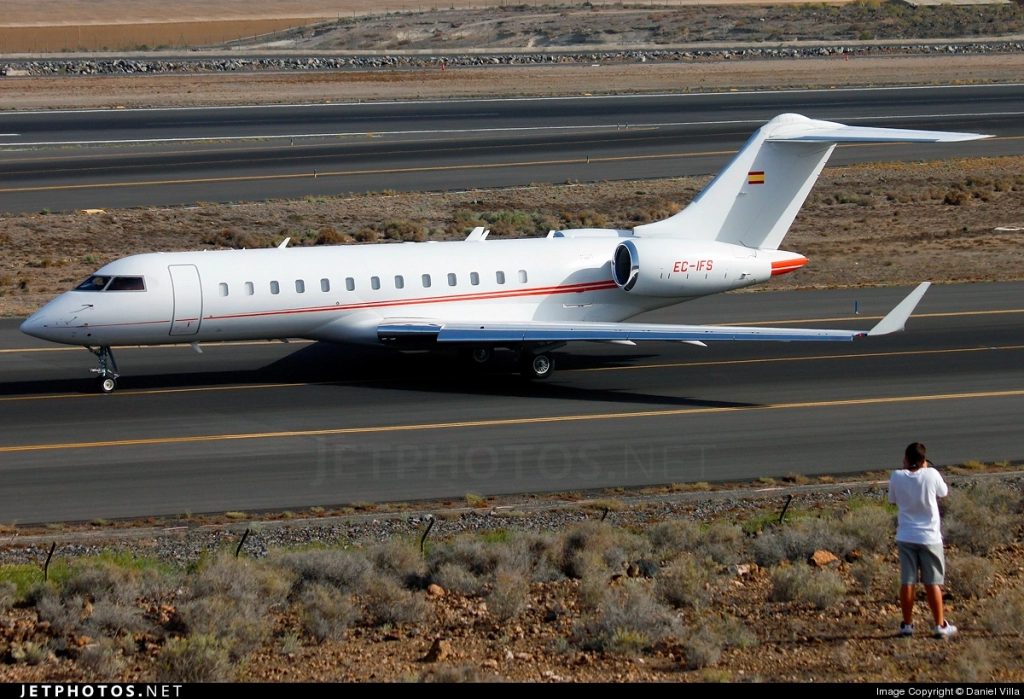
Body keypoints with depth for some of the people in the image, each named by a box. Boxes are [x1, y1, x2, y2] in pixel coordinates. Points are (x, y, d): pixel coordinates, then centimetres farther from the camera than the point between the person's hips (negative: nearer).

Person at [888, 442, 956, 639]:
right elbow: (944, 493, 8)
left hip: (906, 537, 1)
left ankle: (907, 625, 11)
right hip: (929, 537, -1)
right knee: (933, 582, 4)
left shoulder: (897, 477, -7)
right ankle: (940, 626, 7)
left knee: (907, 582, 7)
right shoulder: (931, 475, -10)